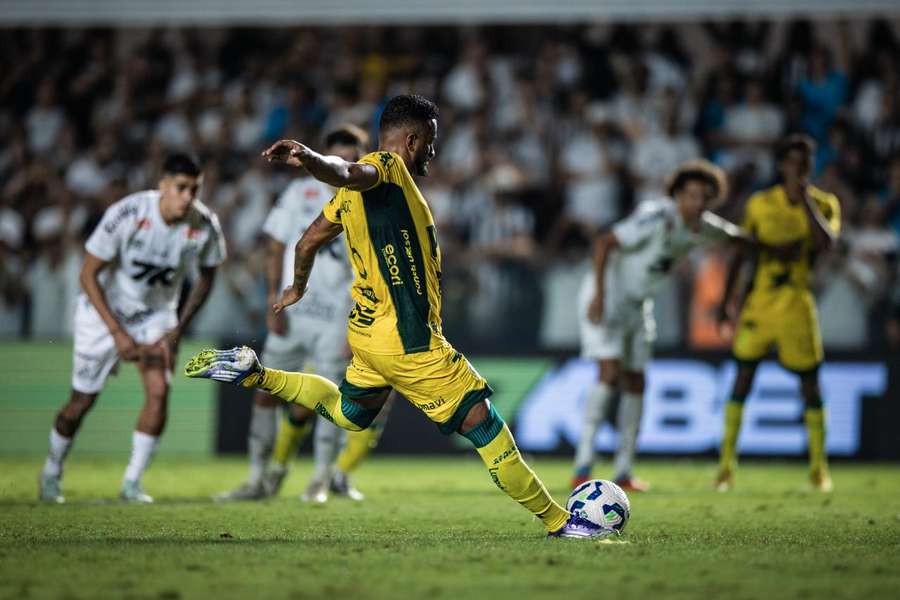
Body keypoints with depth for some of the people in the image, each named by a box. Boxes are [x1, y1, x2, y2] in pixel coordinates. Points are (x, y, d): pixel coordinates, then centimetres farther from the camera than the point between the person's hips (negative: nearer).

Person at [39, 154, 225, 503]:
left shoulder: (205, 227, -19)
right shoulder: (126, 215, -30)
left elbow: (205, 279, 1)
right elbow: (88, 275, -22)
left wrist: (176, 332, -7)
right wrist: (118, 333, -25)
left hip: (156, 314, 3)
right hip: (105, 309, -3)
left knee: (159, 391, -17)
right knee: (82, 401, 3)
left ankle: (132, 483, -4)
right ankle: (52, 471, 30)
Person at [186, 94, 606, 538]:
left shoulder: (352, 197, 12)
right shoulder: (388, 167, -13)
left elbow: (309, 240, 20)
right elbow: (345, 174, -34)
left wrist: (297, 288, 39)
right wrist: (309, 159, -56)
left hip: (367, 331, 9)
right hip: (407, 342, -9)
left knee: (347, 415, 33)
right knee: (482, 422, -4)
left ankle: (253, 373, 21)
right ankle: (557, 521, 0)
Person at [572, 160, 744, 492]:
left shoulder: (701, 227, -1)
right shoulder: (658, 218, -26)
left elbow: (735, 235, 22)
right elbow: (604, 243, -28)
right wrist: (598, 296, -31)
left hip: (637, 304, 9)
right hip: (607, 298, -9)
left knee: (635, 384, 7)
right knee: (610, 374, -20)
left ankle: (624, 472, 12)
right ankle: (583, 467, -21)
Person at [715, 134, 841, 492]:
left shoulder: (824, 204, 1)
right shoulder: (760, 204, 2)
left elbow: (826, 243, -18)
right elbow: (740, 256, 8)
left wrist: (805, 200, -17)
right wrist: (725, 303, 7)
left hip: (797, 305, 0)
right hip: (758, 302, 0)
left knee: (810, 384, 2)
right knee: (743, 379, -3)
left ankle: (818, 467, 13)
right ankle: (726, 464, 2)